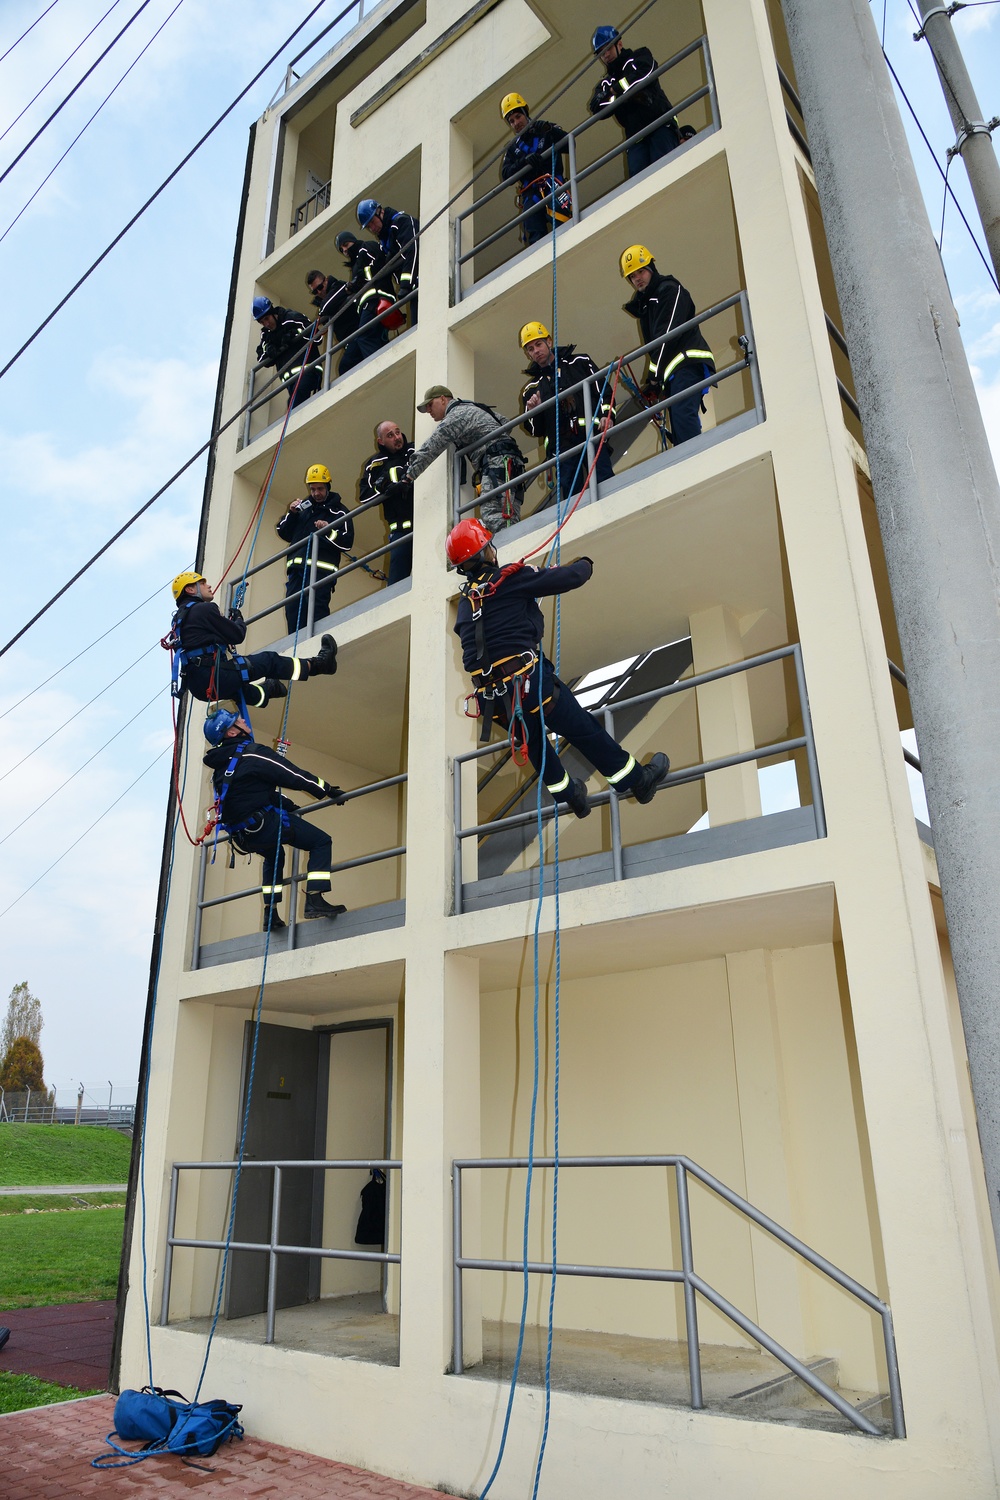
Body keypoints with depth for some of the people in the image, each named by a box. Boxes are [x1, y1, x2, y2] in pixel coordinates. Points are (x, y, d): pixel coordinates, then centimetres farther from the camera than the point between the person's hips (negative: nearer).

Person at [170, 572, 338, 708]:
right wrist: (239, 620, 16)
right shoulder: (203, 609, -7)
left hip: (197, 687, 8)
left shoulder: (179, 618, 20)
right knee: (270, 660, 4)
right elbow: (237, 635, -5)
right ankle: (318, 664, 14)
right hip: (214, 677, -8)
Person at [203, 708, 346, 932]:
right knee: (321, 842, -3)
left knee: (274, 856, 35)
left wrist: (289, 806, 27)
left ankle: (270, 914, 29)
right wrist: (328, 790, -3)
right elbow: (292, 775, -12)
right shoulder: (251, 753, -11)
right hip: (265, 823, -9)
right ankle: (314, 900, -16)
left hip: (243, 834, 9)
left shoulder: (220, 764, 17)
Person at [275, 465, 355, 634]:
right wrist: (291, 514, 6)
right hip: (297, 567, 5)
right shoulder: (304, 506, 23)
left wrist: (328, 531, -16)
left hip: (321, 568, -5)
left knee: (316, 608, -18)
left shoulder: (338, 511, 9)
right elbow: (283, 533, 22)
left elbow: (346, 542, -1)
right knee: (292, 608, -4)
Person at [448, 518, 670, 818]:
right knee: (586, 732, 10)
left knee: (535, 743, 29)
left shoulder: (465, 601, 10)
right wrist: (584, 564, 13)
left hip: (491, 698, 6)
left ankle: (569, 796, 45)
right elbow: (570, 578, -12)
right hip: (528, 682, -6)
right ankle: (638, 781, 26)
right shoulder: (510, 578, -9)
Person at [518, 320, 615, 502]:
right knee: (572, 495, -10)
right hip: (562, 445, 2)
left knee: (605, 481, -20)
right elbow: (536, 430, 23)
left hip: (592, 434, -2)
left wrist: (606, 415, -5)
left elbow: (603, 388, 13)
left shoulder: (579, 363, 21)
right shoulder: (531, 388, 26)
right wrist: (532, 411, 2)